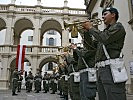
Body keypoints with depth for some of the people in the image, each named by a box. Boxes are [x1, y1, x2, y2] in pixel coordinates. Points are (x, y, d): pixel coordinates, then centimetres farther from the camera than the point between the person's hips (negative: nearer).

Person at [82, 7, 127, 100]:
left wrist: (91, 28, -1)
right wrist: (87, 31, 19)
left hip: (111, 68, -8)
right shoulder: (105, 31, 26)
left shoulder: (118, 26, 2)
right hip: (101, 69, 9)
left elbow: (104, 38, -16)